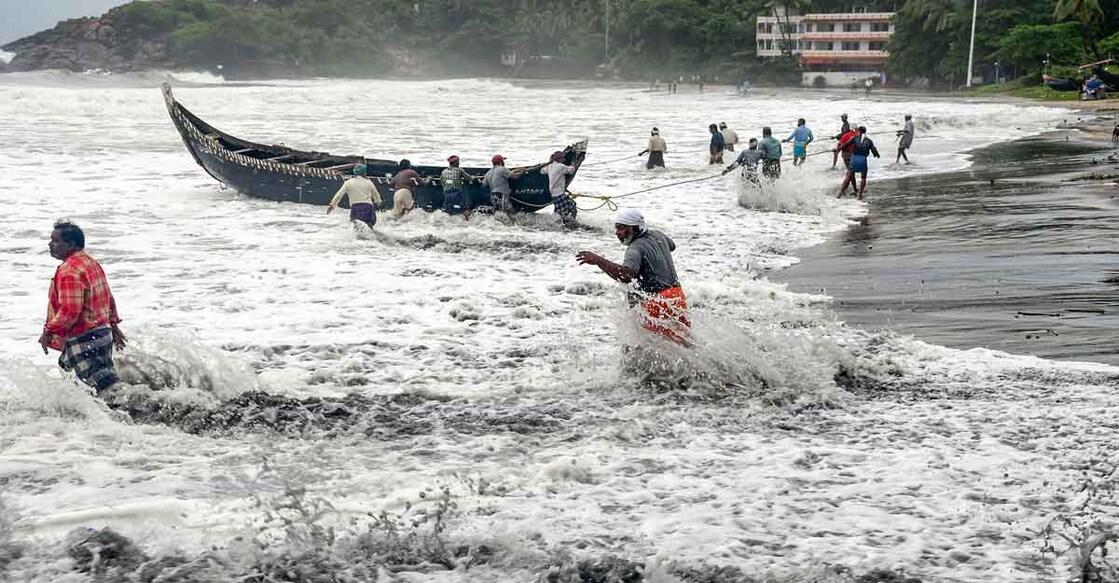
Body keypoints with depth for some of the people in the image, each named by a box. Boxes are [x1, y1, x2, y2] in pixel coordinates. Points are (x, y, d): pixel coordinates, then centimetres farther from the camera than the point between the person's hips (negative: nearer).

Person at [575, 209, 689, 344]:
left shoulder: (636, 248, -16)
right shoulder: (657, 235, 11)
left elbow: (626, 275, -36)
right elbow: (672, 245, 36)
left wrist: (598, 260, -36)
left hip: (658, 305, -10)